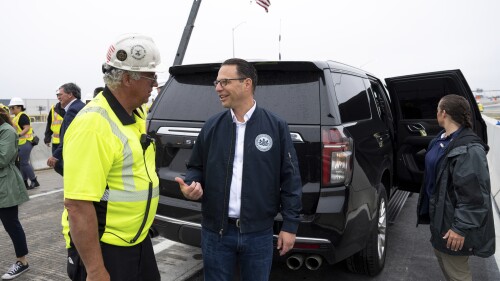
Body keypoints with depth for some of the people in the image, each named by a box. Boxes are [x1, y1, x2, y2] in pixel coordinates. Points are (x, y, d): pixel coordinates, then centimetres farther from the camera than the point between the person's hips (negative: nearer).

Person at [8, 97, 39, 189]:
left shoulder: (22, 116, -12)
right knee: (20, 163, 11)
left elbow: (27, 128, -21)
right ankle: (24, 182, 18)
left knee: (24, 162, -8)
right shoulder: (16, 117, 17)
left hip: (25, 143, -10)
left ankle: (34, 181, 1)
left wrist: (19, 135, -31)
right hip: (20, 143, 10)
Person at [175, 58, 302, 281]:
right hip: (216, 231, 2)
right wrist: (192, 184, -12)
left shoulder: (276, 127, -5)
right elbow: (196, 168, 10)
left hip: (258, 232, -1)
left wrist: (290, 225, -3)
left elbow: (290, 179, -3)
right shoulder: (211, 126, 1)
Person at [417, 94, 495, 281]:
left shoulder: (469, 149, -25)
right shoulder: (442, 138, 5)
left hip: (452, 219, -9)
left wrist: (461, 228, -23)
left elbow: (474, 195, -26)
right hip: (439, 213, 9)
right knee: (441, 254, 26)